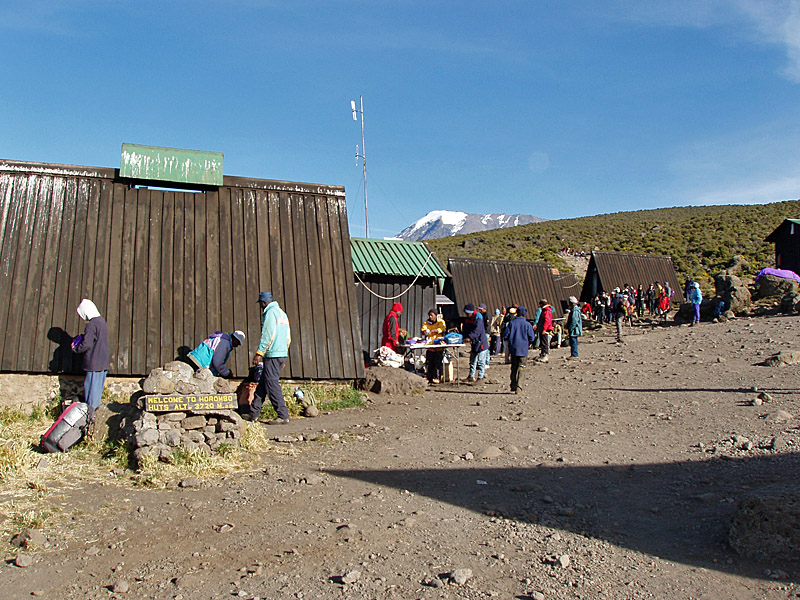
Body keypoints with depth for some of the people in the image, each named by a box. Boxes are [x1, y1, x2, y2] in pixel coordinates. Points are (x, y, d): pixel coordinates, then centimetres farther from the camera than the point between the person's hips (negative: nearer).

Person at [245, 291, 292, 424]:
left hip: (272, 355, -9)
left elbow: (267, 335, -17)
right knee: (262, 383, 14)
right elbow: (288, 337, 20)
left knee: (272, 385, -7)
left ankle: (283, 416, -7)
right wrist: (284, 356, 23)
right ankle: (254, 413, 19)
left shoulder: (270, 312, -9)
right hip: (282, 354, 9)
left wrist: (259, 353, -15)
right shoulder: (282, 313, 19)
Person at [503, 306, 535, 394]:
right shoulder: (527, 324, -2)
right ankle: (518, 387, -11)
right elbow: (531, 337, -2)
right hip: (523, 349, -2)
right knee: (520, 368, 0)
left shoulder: (511, 322, 1)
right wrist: (528, 345, 15)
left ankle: (513, 387, 13)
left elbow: (505, 335, 0)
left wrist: (507, 343, 17)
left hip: (513, 348, 2)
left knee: (513, 368, 11)